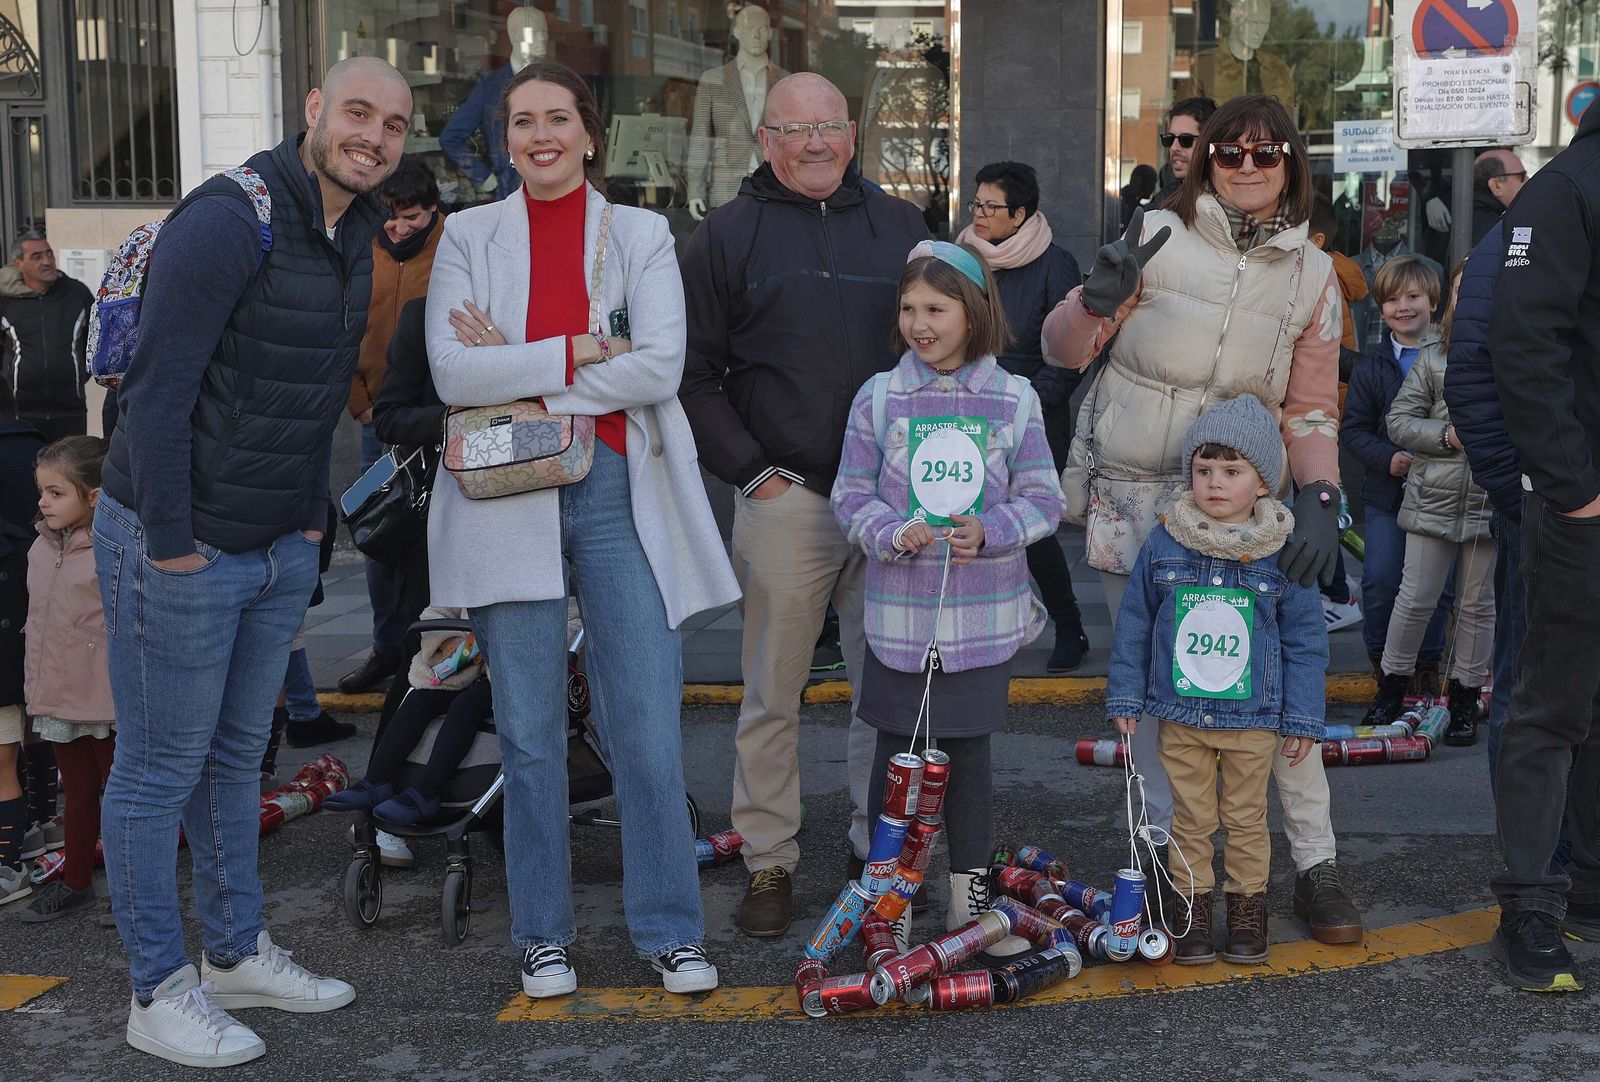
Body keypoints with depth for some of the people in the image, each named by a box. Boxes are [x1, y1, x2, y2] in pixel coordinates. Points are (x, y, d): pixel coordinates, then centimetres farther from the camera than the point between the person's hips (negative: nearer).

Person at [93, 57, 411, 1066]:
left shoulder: (355, 232, 8)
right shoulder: (231, 218, -19)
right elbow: (159, 388, -20)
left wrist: (313, 518, 12)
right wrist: (172, 543, -19)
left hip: (282, 549, 8)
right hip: (177, 547, -8)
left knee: (237, 755, 19)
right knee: (161, 770, 4)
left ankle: (238, 953, 32)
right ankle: (161, 991, 16)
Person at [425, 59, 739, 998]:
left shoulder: (642, 235, 7)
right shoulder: (470, 236, 7)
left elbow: (660, 365, -9)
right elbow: (453, 371, -8)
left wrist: (517, 372, -10)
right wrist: (575, 354, -14)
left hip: (618, 492, 0)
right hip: (508, 498, 0)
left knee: (648, 723, 0)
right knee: (530, 732, 7)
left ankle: (670, 930, 14)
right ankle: (544, 935, 21)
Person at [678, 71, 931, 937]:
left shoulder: (899, 225, 13)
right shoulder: (728, 234, 5)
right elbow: (694, 374, 3)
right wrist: (755, 474, -6)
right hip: (785, 500, -2)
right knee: (771, 695, 3)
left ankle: (879, 849, 21)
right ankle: (769, 863, 15)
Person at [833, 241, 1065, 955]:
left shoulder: (1013, 400, 0)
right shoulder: (878, 398, 1)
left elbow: (1042, 500, 1)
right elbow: (851, 496, 2)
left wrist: (989, 531, -16)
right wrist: (895, 534, -17)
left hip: (984, 614, 0)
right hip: (899, 610, 0)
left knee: (970, 753, 10)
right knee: (896, 753, 6)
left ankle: (970, 895, 24)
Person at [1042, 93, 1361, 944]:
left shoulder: (1311, 275, 6)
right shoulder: (1157, 236, -1)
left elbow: (1312, 409, 5)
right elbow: (1060, 348, 0)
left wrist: (1320, 499, -11)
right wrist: (1098, 299, -22)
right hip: (1127, 500, -1)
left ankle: (1315, 865, 7)